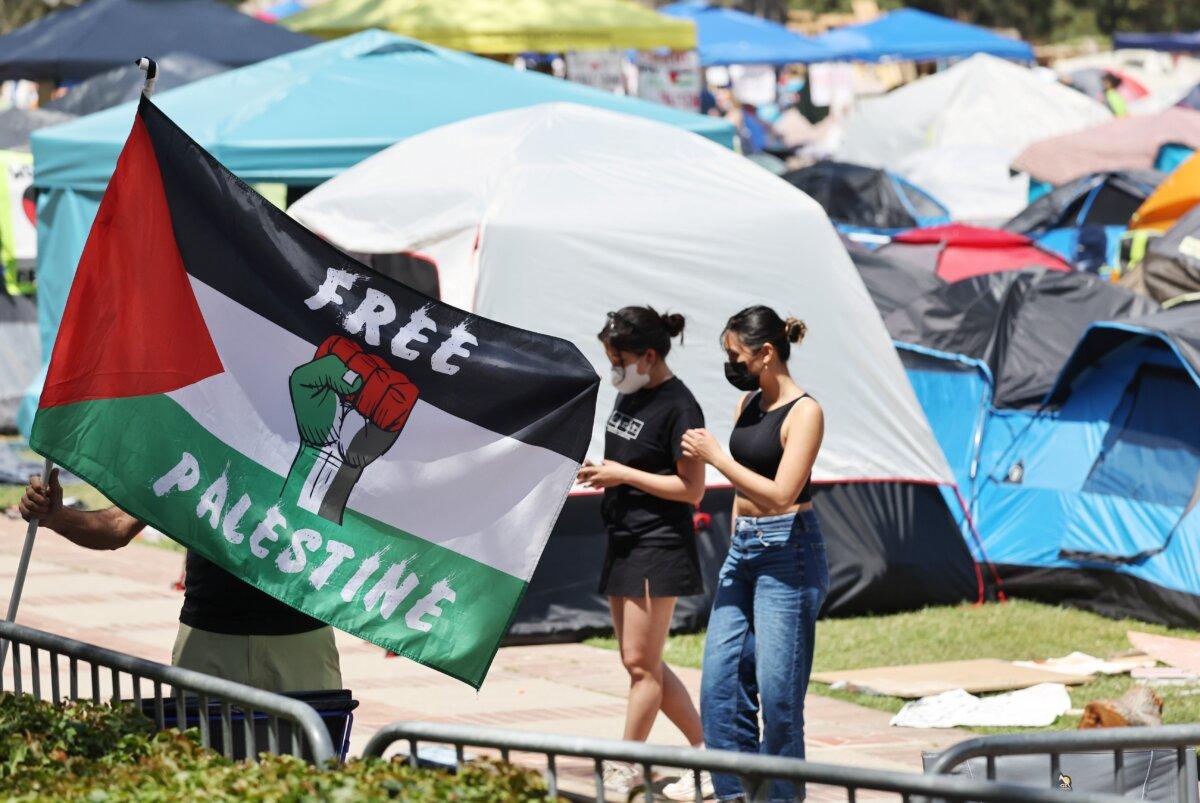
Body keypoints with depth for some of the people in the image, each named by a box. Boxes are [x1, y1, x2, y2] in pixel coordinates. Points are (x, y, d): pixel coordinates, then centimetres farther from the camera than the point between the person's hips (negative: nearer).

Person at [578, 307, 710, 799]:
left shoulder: (678, 407, -14)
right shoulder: (628, 395, 13)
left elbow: (691, 489, -16)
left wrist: (622, 474, -16)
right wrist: (599, 472, 3)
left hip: (660, 545, -10)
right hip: (624, 539, 10)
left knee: (640, 662, -5)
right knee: (642, 664, 10)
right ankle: (706, 750, 17)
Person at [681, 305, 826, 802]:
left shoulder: (803, 412, -11)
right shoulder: (748, 404, 12)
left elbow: (780, 495, -19)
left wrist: (715, 456, -16)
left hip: (788, 555, -8)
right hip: (742, 551, 8)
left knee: (778, 687, -6)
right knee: (719, 680, 2)